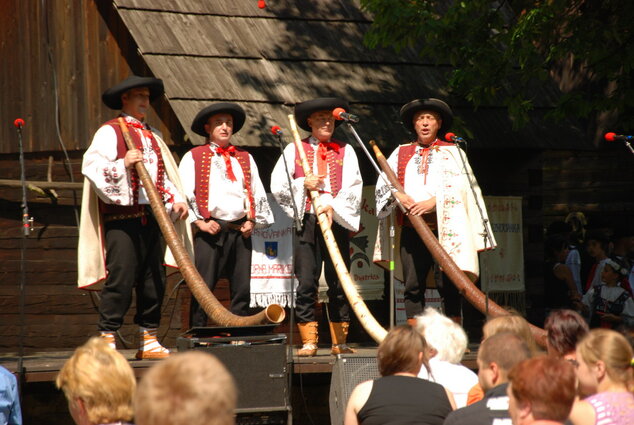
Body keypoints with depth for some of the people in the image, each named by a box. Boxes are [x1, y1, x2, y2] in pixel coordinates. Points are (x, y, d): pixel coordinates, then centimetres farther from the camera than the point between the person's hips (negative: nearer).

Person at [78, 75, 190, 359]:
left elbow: (167, 175, 22)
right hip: (122, 218, -6)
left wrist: (176, 199, 6)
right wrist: (123, 164, -21)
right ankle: (107, 341, -8)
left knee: (154, 281, 5)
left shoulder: (153, 136, 22)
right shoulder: (109, 132, 1)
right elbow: (92, 166, -9)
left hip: (153, 217, 7)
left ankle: (148, 341, 11)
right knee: (120, 280, -11)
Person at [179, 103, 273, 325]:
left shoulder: (245, 158, 20)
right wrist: (199, 221, -10)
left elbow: (258, 193, 19)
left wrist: (252, 221, 6)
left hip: (241, 230, 4)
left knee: (242, 289, 3)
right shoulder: (193, 157, 6)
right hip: (210, 229, -4)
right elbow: (184, 193, -2)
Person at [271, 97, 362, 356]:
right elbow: (277, 186, 6)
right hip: (307, 221, -1)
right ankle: (308, 342, -4)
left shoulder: (345, 151, 13)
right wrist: (303, 184, -10)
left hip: (337, 221, 1)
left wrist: (334, 206, -15)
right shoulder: (294, 150, 12)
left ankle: (339, 341, 4)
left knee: (339, 285, 0)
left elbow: (353, 188, 1)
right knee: (306, 283, -6)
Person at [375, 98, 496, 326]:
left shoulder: (452, 152, 11)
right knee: (413, 285, 0)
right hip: (411, 228, 3)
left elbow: (459, 185, -3)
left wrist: (433, 202, -17)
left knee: (449, 285, -7)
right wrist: (398, 196, -10)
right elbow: (383, 184, 11)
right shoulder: (401, 153, 18)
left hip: (444, 228, -3)